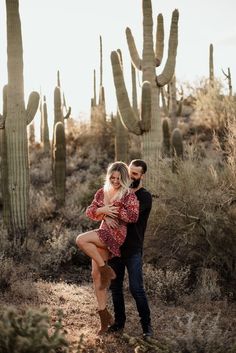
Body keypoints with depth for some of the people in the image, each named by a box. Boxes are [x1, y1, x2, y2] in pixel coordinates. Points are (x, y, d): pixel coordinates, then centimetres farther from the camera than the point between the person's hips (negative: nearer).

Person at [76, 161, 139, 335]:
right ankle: (104, 314, 10)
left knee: (81, 240, -26)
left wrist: (114, 210, -15)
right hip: (103, 233, 7)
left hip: (117, 234, -7)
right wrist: (101, 210, -7)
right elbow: (89, 211, 13)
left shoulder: (129, 195, -4)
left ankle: (106, 269, -12)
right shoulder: (102, 192, 14)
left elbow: (134, 216, -15)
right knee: (96, 274, 3)